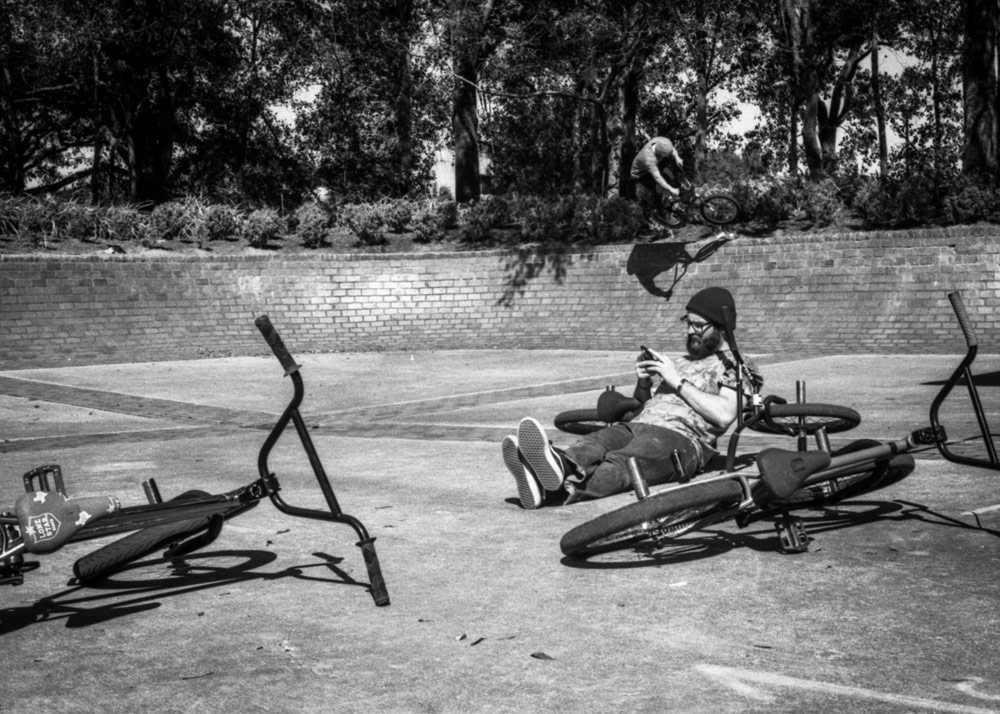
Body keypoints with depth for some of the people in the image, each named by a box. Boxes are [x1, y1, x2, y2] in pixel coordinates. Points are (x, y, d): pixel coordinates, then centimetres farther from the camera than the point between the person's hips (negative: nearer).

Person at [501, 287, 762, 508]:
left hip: (680, 437, -6)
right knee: (590, 445, -28)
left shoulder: (734, 367, 12)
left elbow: (724, 415, -9)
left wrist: (678, 382, -5)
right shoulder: (682, 361, 34)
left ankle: (563, 490, -66)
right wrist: (644, 384, 9)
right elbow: (639, 404, 32)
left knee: (620, 463, -37)